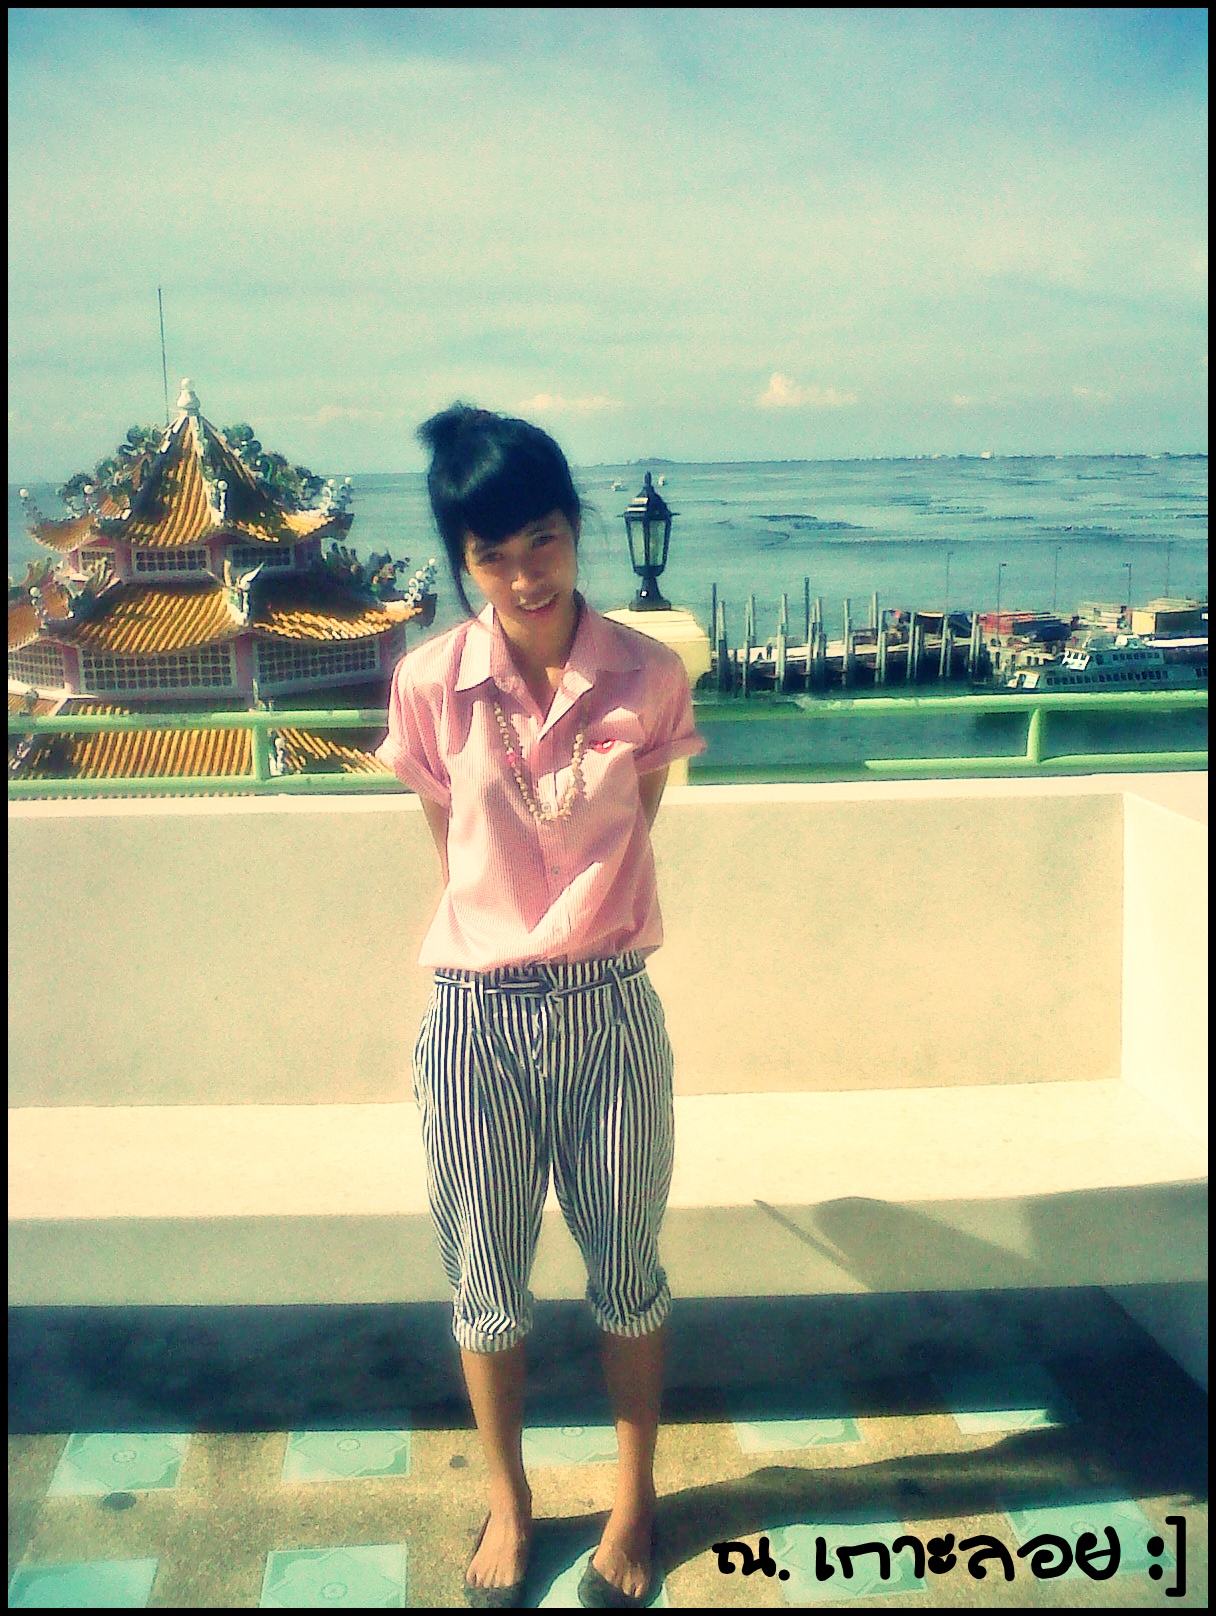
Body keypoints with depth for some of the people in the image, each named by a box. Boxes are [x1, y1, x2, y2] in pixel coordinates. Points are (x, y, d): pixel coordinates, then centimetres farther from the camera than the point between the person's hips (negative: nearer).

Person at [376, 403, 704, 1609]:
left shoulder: (648, 678, -9)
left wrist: (565, 916, 8)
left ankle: (634, 1499, 39)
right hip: (476, 1014, 0)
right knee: (486, 1279, 15)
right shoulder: (431, 684, -9)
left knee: (627, 1269, 15)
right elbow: (447, 842, 4)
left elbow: (633, 828, 5)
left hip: (611, 1008, 0)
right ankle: (508, 1500, 40)